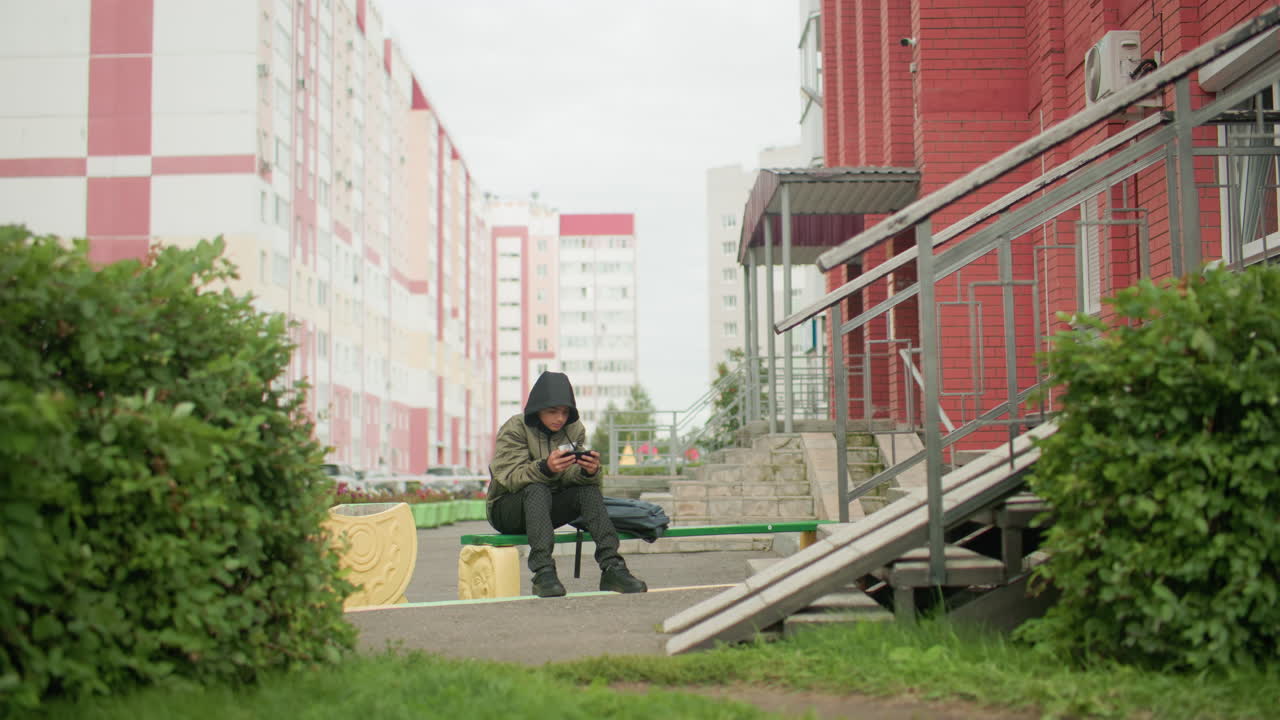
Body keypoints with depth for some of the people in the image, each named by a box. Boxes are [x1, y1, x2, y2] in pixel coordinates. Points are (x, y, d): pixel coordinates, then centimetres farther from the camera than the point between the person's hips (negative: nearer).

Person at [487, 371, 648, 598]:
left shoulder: (574, 430, 3)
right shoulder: (514, 429, -12)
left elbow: (573, 476, -7)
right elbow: (510, 477, -23)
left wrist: (590, 471, -32)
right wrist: (545, 468, -41)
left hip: (549, 507, 4)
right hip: (507, 508, -4)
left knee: (589, 489, -22)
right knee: (537, 490, -36)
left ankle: (612, 567, -33)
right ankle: (543, 572, -47)